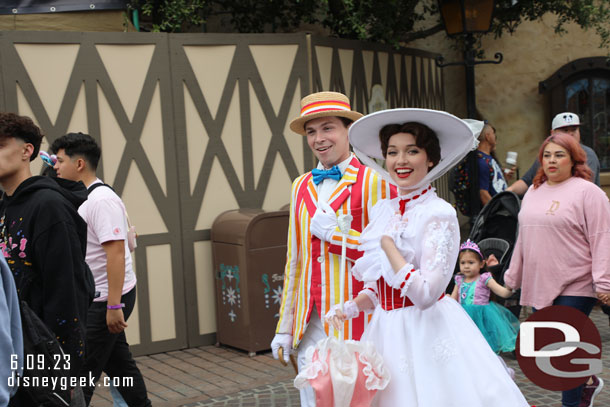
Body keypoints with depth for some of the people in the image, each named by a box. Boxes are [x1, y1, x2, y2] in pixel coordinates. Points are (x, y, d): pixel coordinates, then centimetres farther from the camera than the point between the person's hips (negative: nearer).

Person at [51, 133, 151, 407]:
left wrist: (114, 306, -27)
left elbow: (116, 252, -25)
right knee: (118, 363, 15)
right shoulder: (81, 199, 12)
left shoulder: (101, 200, -19)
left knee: (82, 370, -3)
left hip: (107, 299, -10)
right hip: (98, 298, 10)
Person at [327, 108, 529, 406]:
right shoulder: (381, 211, 8)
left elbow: (425, 294, -22)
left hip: (427, 333, -6)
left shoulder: (439, 214, -13)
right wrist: (352, 307, -2)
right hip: (386, 333, 6)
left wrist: (388, 243, -15)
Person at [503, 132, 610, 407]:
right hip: (539, 285, 7)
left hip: (575, 286, -7)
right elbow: (524, 239, 21)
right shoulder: (533, 192, 15)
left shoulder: (587, 192, -7)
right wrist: (513, 276, 22)